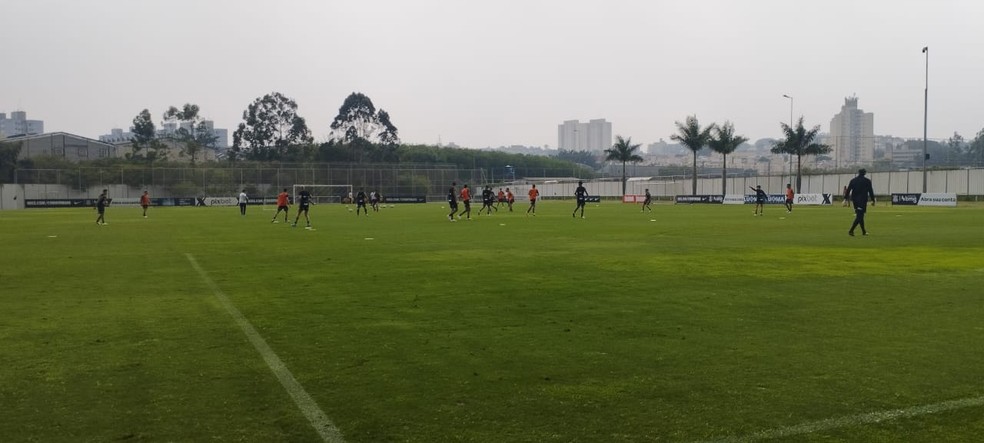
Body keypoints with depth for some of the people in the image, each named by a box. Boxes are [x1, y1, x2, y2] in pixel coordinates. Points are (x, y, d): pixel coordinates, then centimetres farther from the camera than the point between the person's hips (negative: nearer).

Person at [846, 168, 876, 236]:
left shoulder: (853, 180, 8)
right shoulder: (867, 181, -3)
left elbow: (848, 190, 4)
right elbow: (871, 191, -3)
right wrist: (873, 200, 3)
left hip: (854, 200, 5)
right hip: (862, 200, -5)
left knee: (859, 215, 16)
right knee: (859, 216, -7)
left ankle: (863, 231, 24)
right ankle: (851, 230, -22)